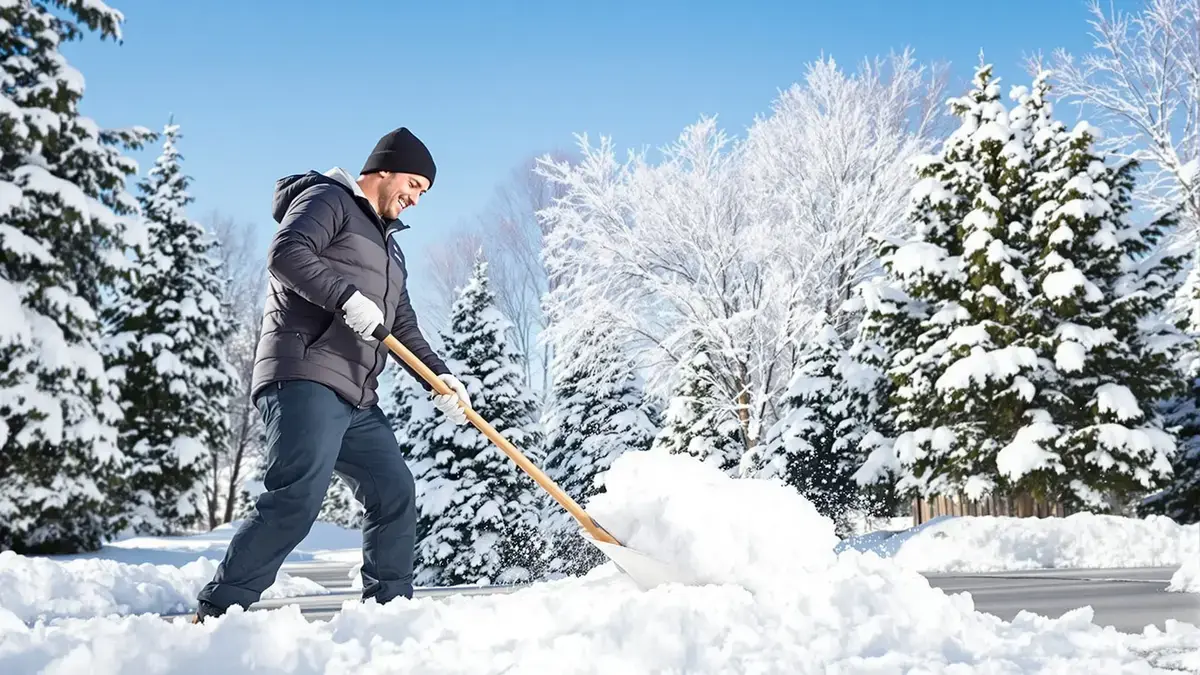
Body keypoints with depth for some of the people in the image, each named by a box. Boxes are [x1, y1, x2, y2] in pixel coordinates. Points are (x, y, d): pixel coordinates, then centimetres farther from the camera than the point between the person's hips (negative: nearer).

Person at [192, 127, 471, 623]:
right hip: (304, 378, -10)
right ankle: (216, 614, -18)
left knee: (394, 493, 7)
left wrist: (439, 378, 12)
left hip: (355, 399, 10)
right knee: (297, 499, -21)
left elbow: (403, 328, 26)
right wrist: (347, 298, -22)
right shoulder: (327, 200, 5)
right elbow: (286, 253, -14)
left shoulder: (389, 245, 31)